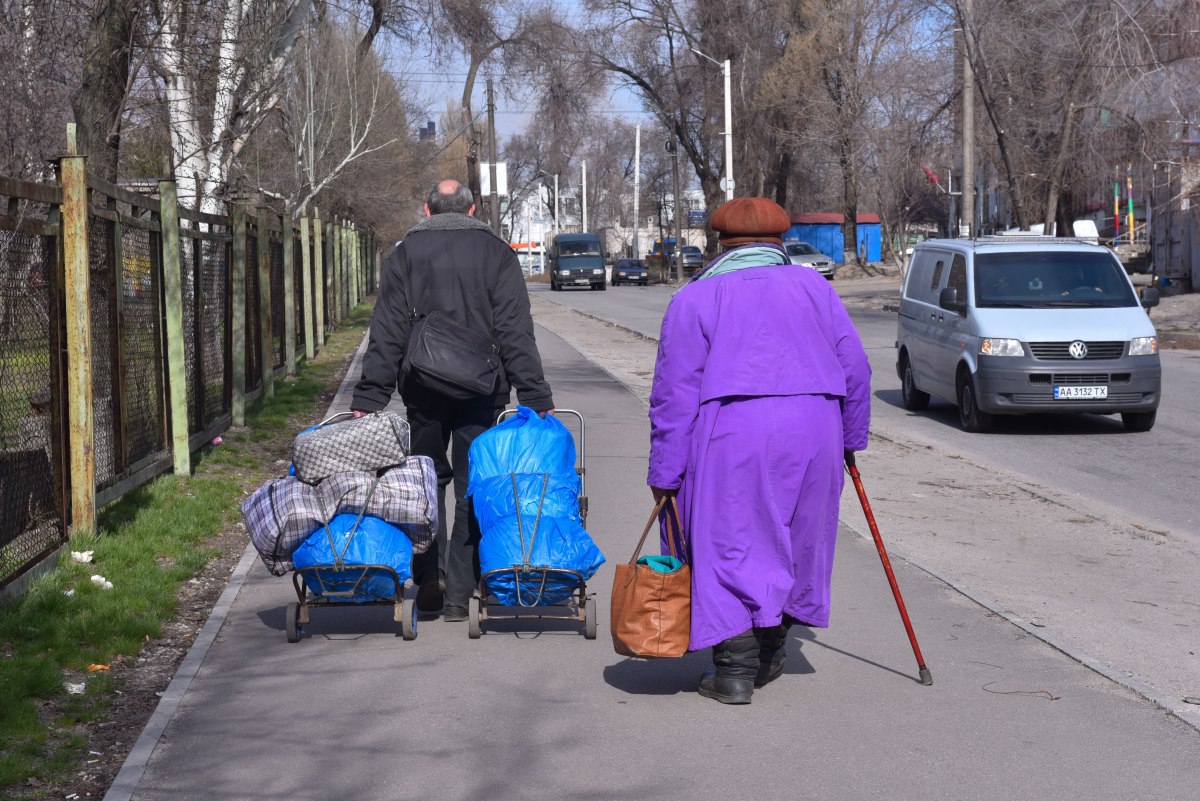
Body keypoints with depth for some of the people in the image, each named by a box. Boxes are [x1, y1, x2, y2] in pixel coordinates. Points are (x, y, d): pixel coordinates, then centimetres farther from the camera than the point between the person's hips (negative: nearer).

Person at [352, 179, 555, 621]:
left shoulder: (403, 254, 6)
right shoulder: (496, 253, 4)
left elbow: (386, 335, 0)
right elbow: (517, 334, -3)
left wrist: (368, 398, -1)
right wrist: (535, 398, -3)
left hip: (422, 388, 1)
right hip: (481, 391, -1)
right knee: (472, 488, 5)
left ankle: (429, 577, 4)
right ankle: (460, 593, 4)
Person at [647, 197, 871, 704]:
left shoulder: (694, 299, 7)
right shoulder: (813, 287, 15)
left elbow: (675, 392, 0)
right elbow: (854, 367, 12)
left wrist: (665, 472, 1)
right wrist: (851, 436, 24)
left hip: (731, 432, -3)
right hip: (813, 427, 3)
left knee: (729, 546, 3)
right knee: (795, 539, 17)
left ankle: (734, 669, 0)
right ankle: (770, 653, 26)